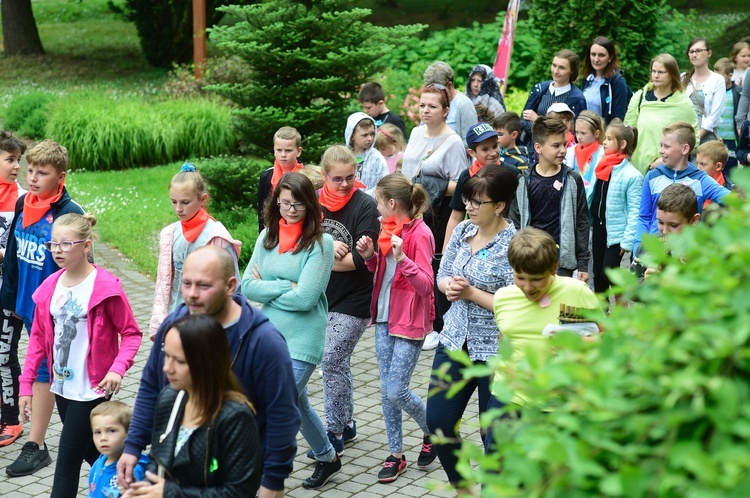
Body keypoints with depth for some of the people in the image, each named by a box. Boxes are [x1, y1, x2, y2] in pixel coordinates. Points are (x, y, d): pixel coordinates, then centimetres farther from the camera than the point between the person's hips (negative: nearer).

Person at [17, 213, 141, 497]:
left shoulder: (106, 286, -15)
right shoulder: (50, 287, 3)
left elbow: (131, 333, -11)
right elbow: (38, 338, 7)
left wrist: (118, 368, -27)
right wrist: (26, 384, 3)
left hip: (91, 388, -6)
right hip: (62, 386, 6)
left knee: (67, 462, -4)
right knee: (90, 452, 20)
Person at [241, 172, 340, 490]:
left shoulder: (321, 243, -12)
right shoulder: (267, 237, 4)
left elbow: (305, 298, -18)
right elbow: (247, 287, -3)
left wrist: (267, 289, -7)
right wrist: (286, 287, -14)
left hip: (302, 340, -6)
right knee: (297, 405, 21)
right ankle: (327, 458, 41)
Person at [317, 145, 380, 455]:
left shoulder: (365, 205, -12)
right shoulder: (314, 201, 2)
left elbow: (360, 260, -18)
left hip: (353, 300, -5)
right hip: (323, 296, 5)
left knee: (332, 361, -8)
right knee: (338, 362, 14)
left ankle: (335, 433, 4)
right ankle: (347, 423, 29)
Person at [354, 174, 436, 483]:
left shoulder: (420, 233, -15)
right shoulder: (388, 229, 8)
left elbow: (426, 285, -18)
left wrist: (403, 258, -31)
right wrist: (370, 257, -1)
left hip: (409, 324, -8)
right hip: (385, 319, 8)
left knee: (396, 392, -7)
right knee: (386, 391, 9)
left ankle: (432, 432, 19)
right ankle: (396, 454, 19)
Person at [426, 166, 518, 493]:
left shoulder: (512, 246, -17)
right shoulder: (463, 231, 2)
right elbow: (442, 276, 10)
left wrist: (471, 293, -21)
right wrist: (450, 286, -11)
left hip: (495, 351, -6)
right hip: (455, 341, 6)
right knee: (438, 422, 9)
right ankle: (461, 486, 32)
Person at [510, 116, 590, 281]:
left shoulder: (572, 180, 0)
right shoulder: (523, 182, 2)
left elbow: (582, 223, 3)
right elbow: (515, 222, 7)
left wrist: (583, 264, 1)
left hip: (562, 262, -1)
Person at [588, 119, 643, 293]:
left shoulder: (632, 175, -15)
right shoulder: (600, 168, 5)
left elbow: (634, 210, -16)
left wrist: (628, 240, -19)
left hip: (616, 231, -7)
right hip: (597, 226, 7)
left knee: (608, 271, -10)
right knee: (597, 273, 13)